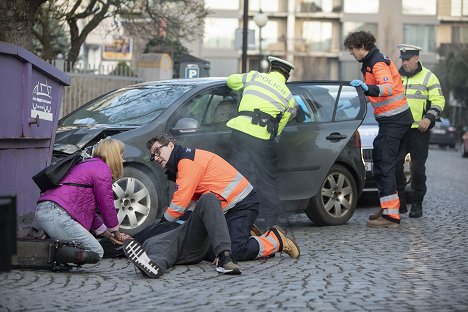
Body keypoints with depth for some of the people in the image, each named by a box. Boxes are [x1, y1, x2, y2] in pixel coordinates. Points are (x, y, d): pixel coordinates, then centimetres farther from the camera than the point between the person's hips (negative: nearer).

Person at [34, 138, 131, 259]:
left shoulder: (85, 165, 31)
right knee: (97, 253, -5)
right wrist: (117, 234, 19)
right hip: (58, 216, -10)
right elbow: (107, 205, 3)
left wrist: (109, 235, 31)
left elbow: (89, 209, 32)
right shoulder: (102, 169, -1)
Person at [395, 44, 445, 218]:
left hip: (419, 131, -3)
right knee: (395, 164, -5)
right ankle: (400, 202, 6)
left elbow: (439, 101, -2)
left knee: (417, 168, -2)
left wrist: (429, 118, -15)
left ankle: (417, 205, 8)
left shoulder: (428, 77, 1)